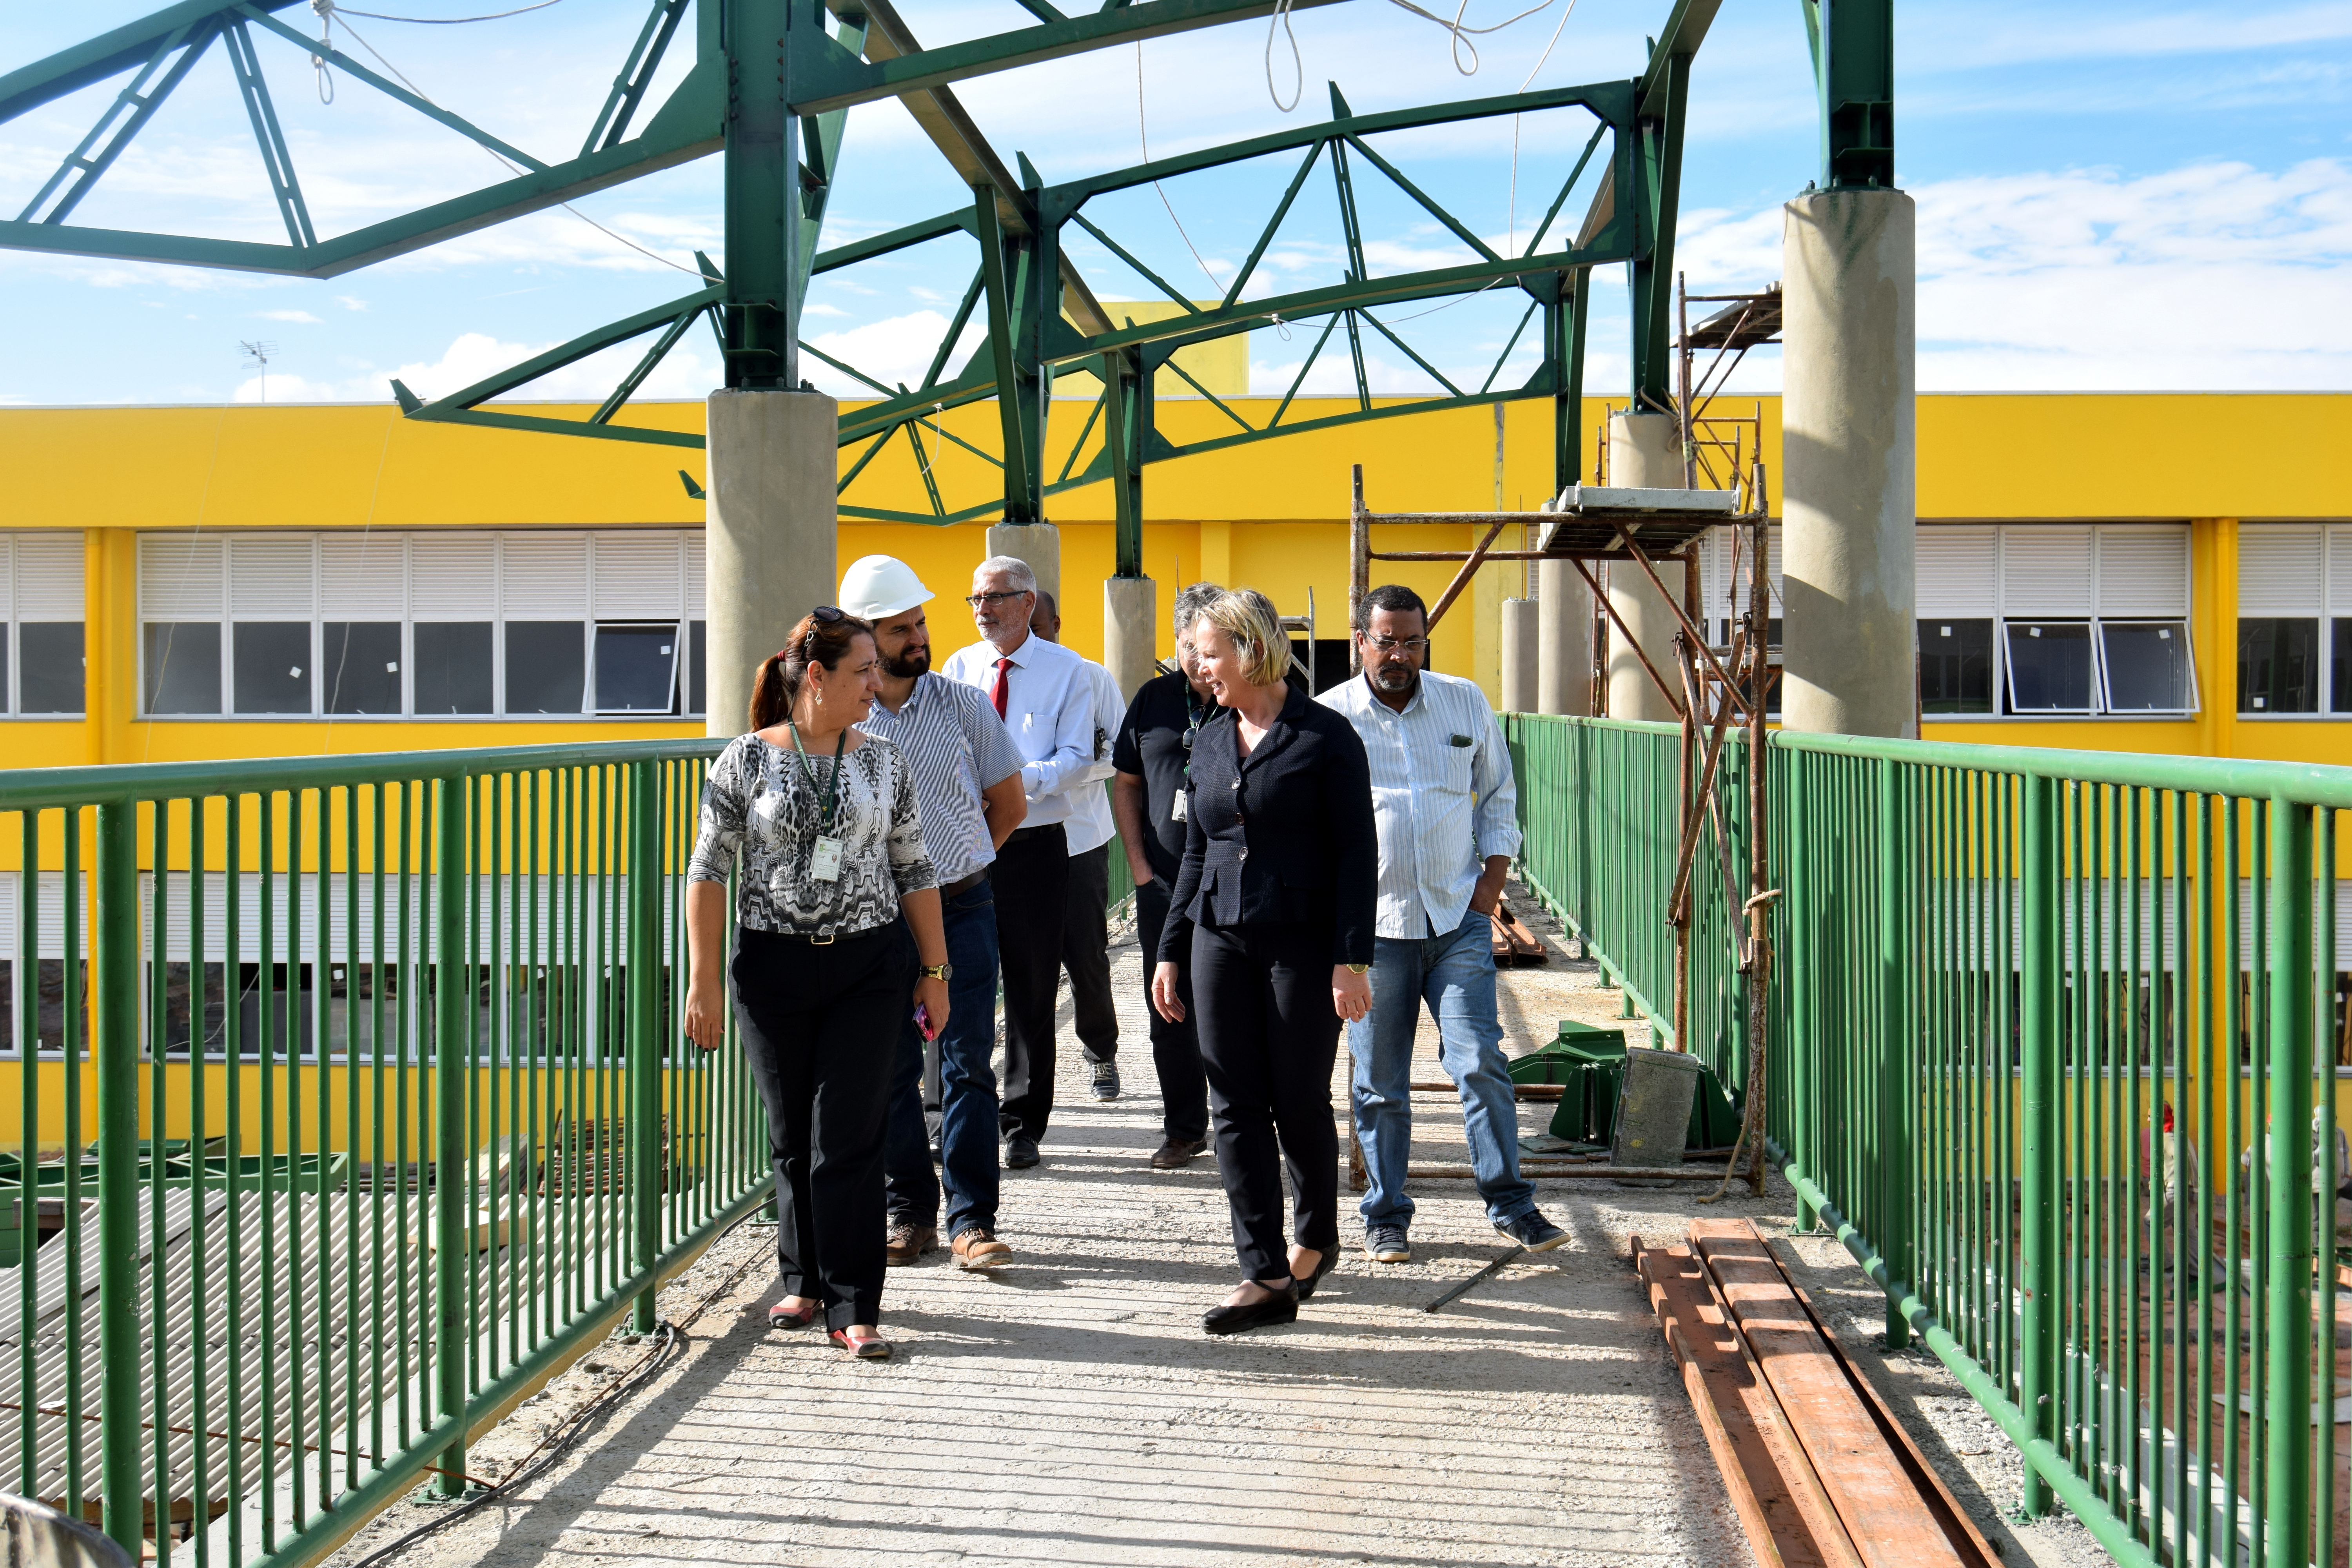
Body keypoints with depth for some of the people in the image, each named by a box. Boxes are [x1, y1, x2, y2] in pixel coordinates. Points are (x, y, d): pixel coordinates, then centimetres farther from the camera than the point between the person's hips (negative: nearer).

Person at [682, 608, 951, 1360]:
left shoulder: (885, 762, 4)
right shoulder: (747, 759, -3)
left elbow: (915, 872, 9)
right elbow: (708, 873, -1)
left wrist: (934, 971, 8)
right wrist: (704, 981, -4)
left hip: (869, 966, 1)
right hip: (772, 968, 0)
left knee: (849, 1138, -4)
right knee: (791, 1137, 10)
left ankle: (852, 1308, 2)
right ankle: (805, 1281, 29)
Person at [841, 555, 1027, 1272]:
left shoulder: (964, 706, 0)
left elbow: (1009, 803, 10)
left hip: (963, 908, 0)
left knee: (966, 1064, -2)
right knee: (890, 1067, 5)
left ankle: (971, 1220, 4)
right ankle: (909, 1213, 17)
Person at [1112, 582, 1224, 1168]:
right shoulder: (1154, 698, 9)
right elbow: (1125, 781, 15)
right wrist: (1139, 865, 7)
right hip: (1163, 883, 4)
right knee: (1170, 1013, 10)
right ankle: (1184, 1129, 23)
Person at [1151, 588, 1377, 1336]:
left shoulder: (1326, 737, -5)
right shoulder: (1208, 742, 12)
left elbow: (1356, 854, -7)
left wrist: (1351, 959, -13)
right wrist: (1170, 950, 14)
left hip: (1303, 941, -5)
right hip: (1222, 939, 5)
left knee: (1299, 1101, 3)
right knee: (1236, 1106, 1)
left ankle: (1316, 1239, 29)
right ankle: (1266, 1277, 6)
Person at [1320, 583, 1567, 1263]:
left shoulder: (1466, 703, 7)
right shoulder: (1328, 717, 0)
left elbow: (1499, 795, 16)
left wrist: (1492, 881, 5)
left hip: (1459, 919, 1)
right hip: (1372, 926, -1)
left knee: (1480, 1061, -5)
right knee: (1379, 1083, 5)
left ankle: (1511, 1203, 7)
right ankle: (1387, 1216, 17)